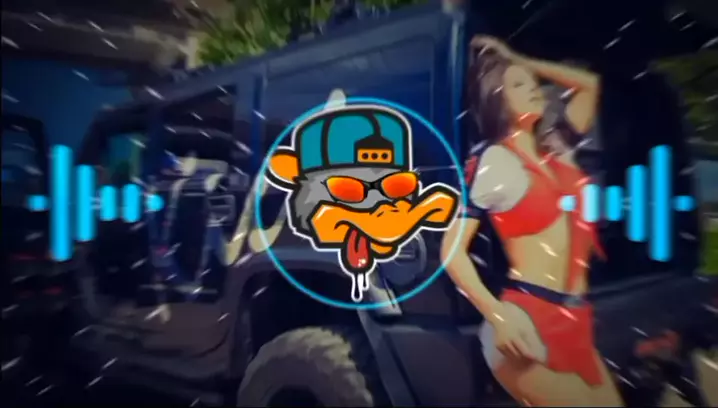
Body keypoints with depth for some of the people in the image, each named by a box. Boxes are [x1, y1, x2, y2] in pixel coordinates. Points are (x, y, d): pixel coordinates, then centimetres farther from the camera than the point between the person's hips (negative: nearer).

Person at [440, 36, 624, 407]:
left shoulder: (555, 151, 14)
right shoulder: (495, 161, -7)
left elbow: (588, 84, 26)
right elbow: (453, 249, -12)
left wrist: (518, 60, 20)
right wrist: (498, 314, -24)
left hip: (573, 322, 7)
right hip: (530, 321, -7)